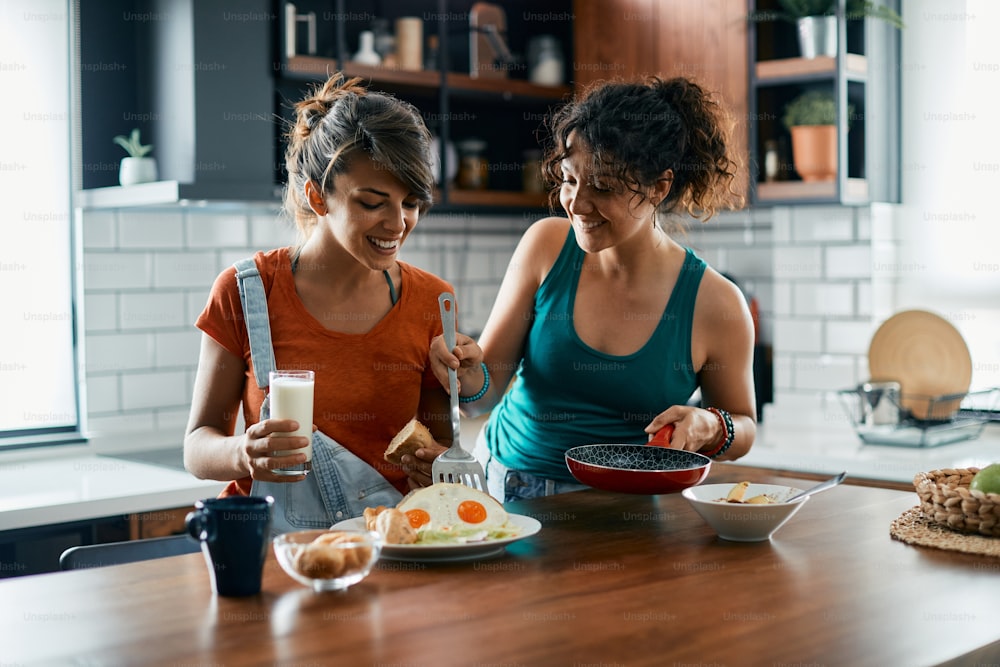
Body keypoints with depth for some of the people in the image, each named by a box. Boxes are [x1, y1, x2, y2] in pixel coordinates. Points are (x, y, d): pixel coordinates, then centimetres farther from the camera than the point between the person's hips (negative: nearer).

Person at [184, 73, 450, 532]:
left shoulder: (430, 301, 4)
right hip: (270, 540, 0)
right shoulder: (244, 291, -2)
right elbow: (197, 447, 1)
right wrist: (242, 454, -21)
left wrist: (438, 463, -11)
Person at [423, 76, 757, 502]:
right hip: (504, 484, 2)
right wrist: (471, 380, -20)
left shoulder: (715, 303, -8)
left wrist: (709, 428, -11)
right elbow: (488, 391, 2)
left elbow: (743, 426, 10)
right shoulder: (546, 245, -3)